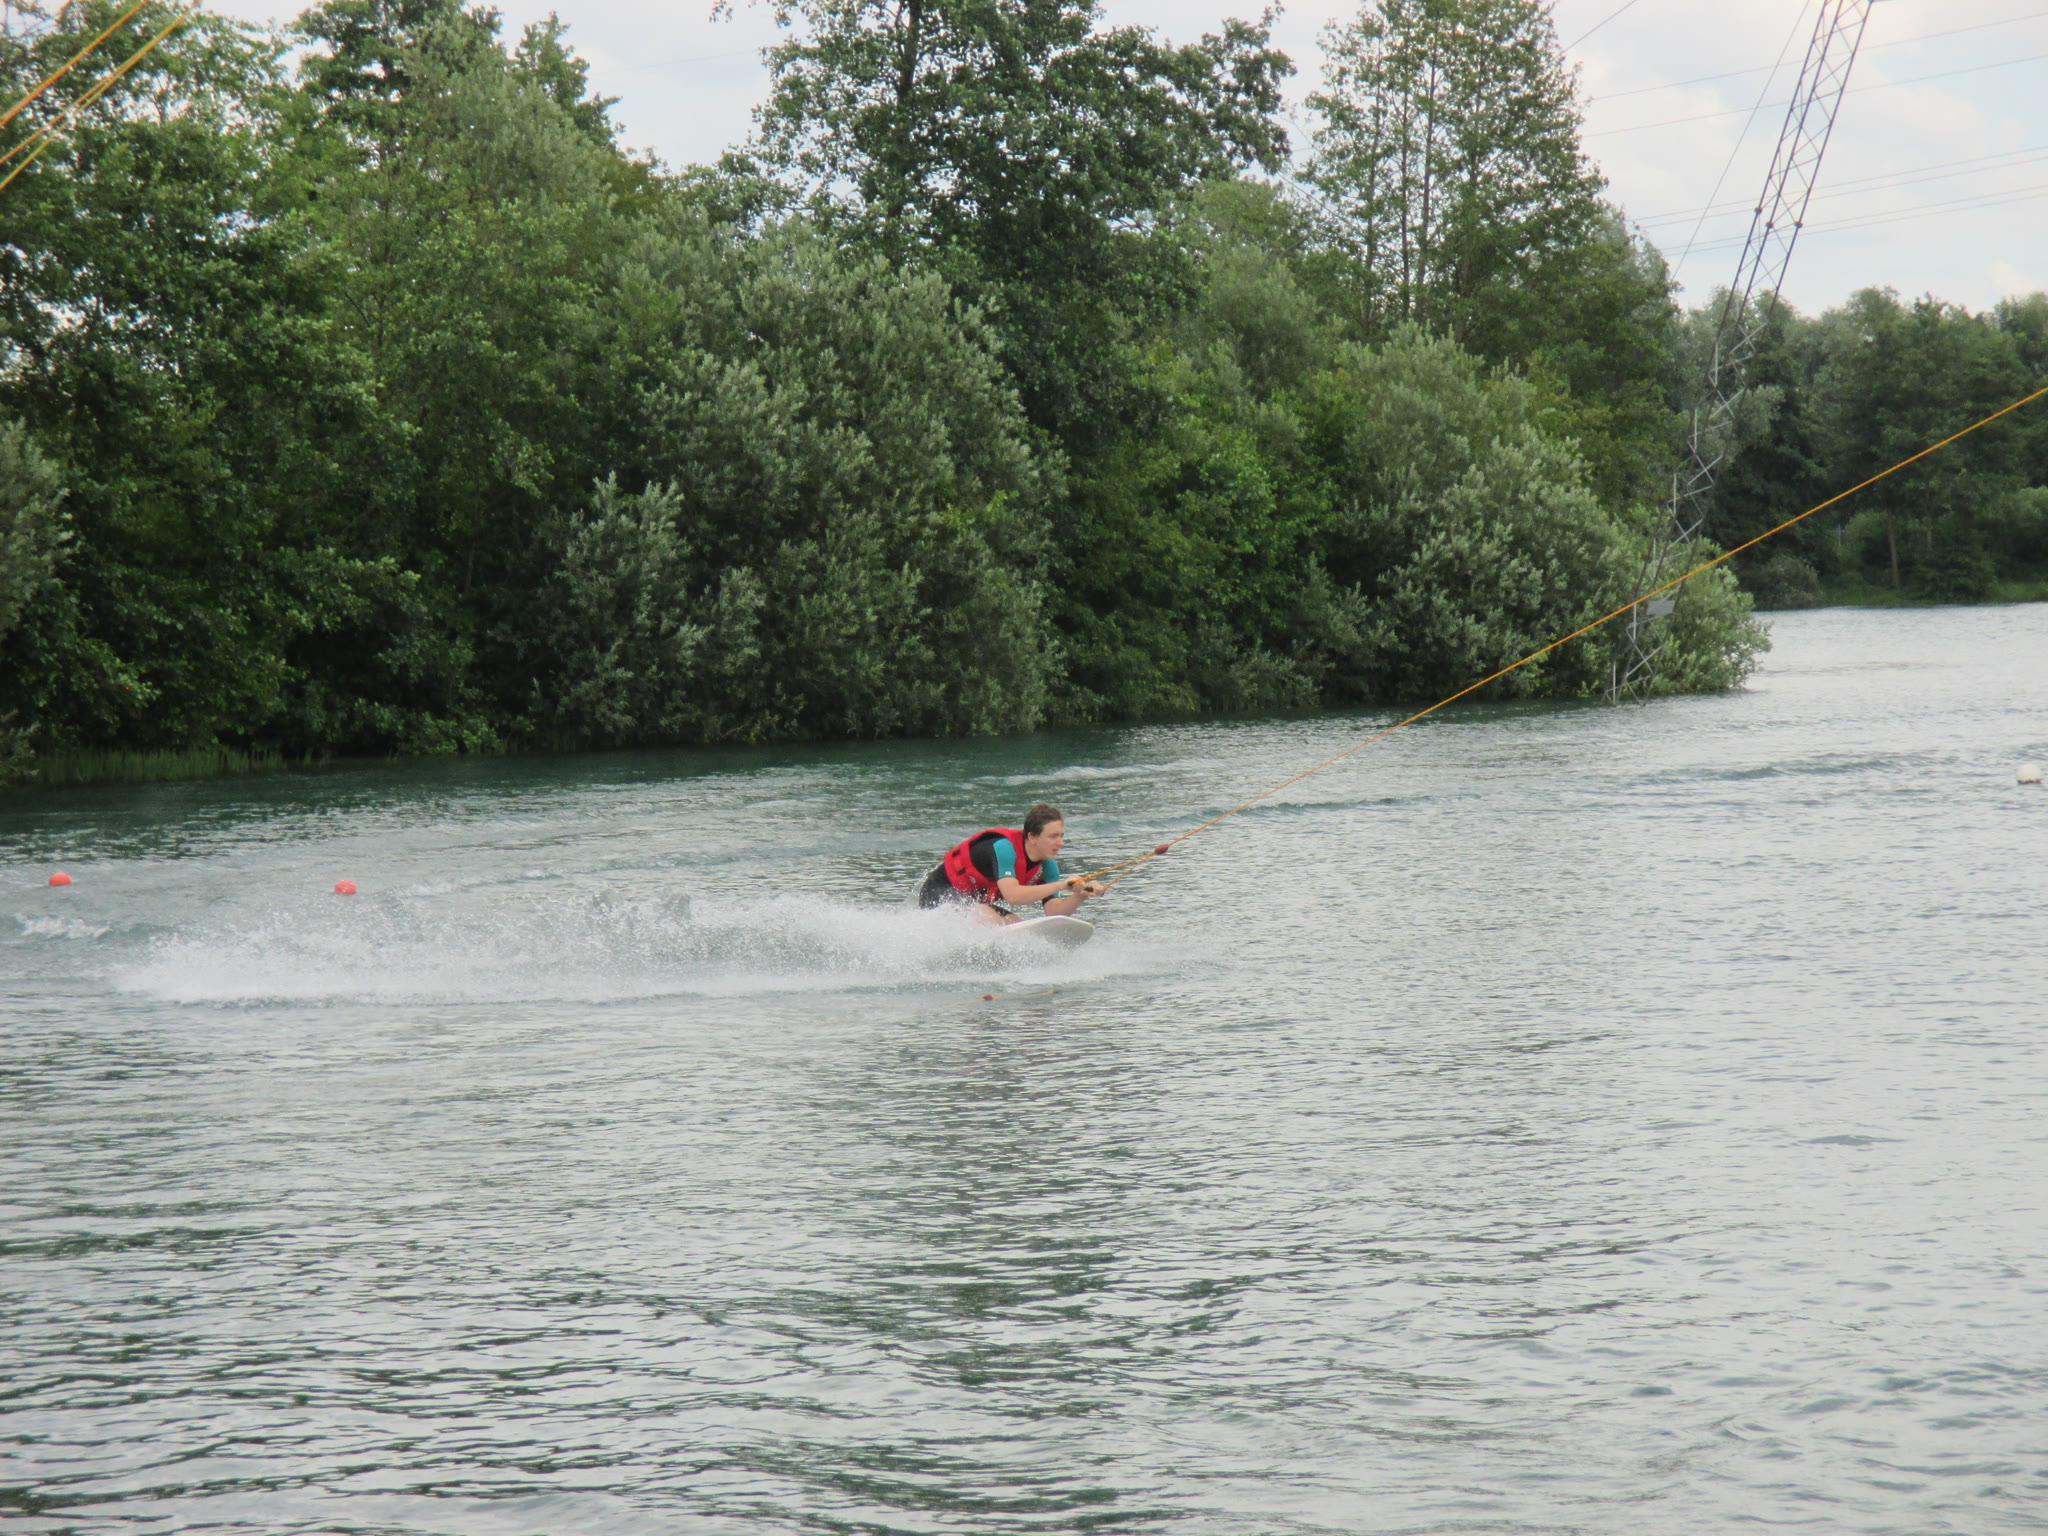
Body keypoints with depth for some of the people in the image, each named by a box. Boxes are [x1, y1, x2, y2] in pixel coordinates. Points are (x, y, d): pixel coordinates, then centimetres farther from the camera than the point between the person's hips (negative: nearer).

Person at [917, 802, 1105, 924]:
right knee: (990, 919, -33)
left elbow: (1054, 913, -13)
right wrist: (1061, 885, -42)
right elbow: (1013, 895, -41)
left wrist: (1079, 896, -32)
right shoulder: (1005, 847, -28)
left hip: (974, 903, 9)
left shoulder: (1047, 866, -4)